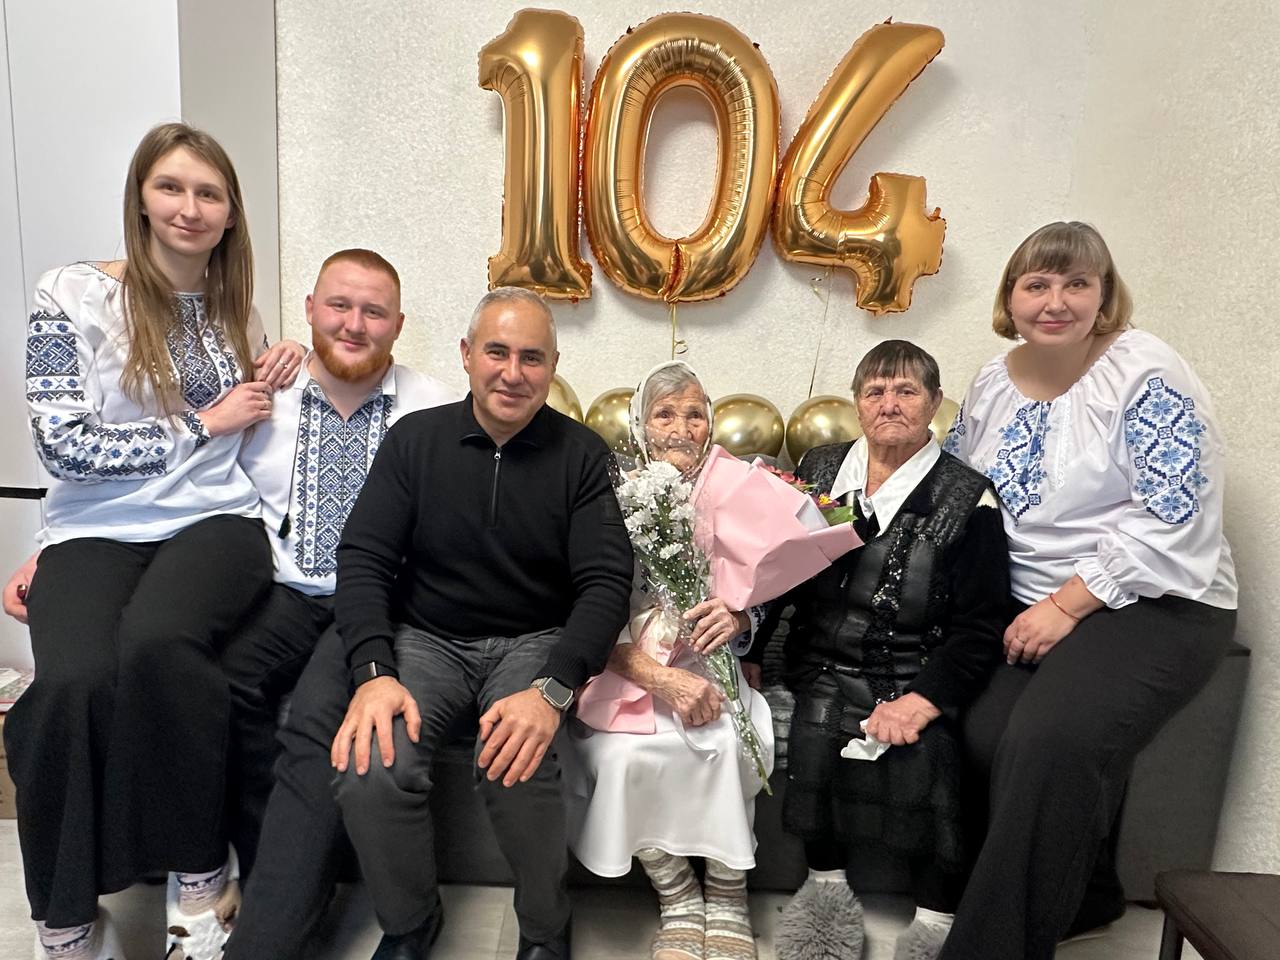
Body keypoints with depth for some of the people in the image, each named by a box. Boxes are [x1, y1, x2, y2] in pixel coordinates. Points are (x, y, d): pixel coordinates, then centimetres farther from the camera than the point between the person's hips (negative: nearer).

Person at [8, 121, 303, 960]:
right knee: (74, 680, -31)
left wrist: (273, 378, 5)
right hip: (96, 531, -1)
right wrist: (201, 423, -7)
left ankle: (201, 879, -15)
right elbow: (64, 447, -7)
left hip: (216, 521, 2)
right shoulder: (72, 295, 1)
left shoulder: (235, 308, 15)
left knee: (157, 640, -33)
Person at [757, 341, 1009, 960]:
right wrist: (744, 650, -2)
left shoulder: (967, 499, 0)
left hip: (915, 675, -2)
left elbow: (979, 628, -4)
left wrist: (921, 702, -16)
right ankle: (826, 887, -2)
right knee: (816, 728, -24)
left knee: (923, 748, -26)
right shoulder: (817, 472, 10)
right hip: (823, 666, 2)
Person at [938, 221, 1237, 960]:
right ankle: (1082, 891, 10)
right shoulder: (995, 382, 7)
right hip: (1032, 608, 5)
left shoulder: (1146, 375, -11)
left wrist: (1065, 606, -20)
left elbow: (1174, 519, -17)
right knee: (989, 733, -19)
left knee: (1052, 742, -28)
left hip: (1155, 603, -5)